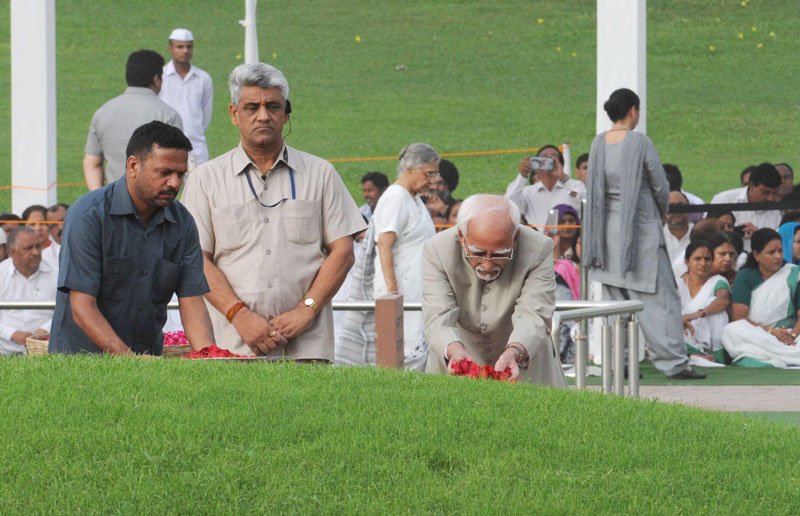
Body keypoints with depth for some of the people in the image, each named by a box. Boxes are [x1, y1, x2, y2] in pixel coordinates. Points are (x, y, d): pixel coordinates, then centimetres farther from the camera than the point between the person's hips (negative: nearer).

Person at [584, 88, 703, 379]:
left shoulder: (599, 143, 2)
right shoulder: (639, 142, -13)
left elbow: (595, 188, 9)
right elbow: (660, 185, -6)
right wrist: (662, 211, 15)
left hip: (607, 231, 5)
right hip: (640, 228, -5)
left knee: (615, 297, 11)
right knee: (658, 298, -3)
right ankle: (673, 362, -7)